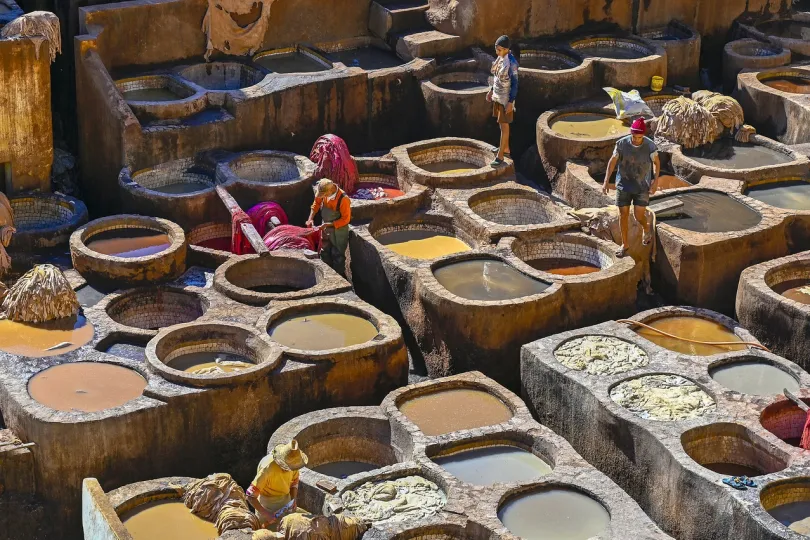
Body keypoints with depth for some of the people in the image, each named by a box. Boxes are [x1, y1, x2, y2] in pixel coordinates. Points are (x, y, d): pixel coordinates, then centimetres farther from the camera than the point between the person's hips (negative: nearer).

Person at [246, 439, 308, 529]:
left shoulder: (292, 463, -18)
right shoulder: (268, 468, -37)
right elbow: (251, 495, -33)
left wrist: (294, 500, -12)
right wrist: (267, 514, -34)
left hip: (286, 499, 5)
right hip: (267, 501, -5)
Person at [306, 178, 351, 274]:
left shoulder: (343, 199, -33)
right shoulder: (323, 192, -15)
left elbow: (345, 219, -25)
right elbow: (316, 203, 6)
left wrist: (329, 224, -27)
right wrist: (311, 218, -5)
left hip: (339, 230, -7)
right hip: (326, 228, 7)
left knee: (337, 255, 6)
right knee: (325, 252, 20)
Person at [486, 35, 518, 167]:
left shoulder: (511, 63, -22)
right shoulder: (500, 58, 2)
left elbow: (514, 83, -19)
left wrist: (511, 102, -20)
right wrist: (491, 90, 20)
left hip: (506, 98, -8)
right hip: (497, 96, 8)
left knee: (504, 126, -2)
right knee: (501, 124, 18)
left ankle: (500, 156, 2)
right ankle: (506, 149, 32)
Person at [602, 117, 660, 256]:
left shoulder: (650, 145, -16)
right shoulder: (622, 143, -15)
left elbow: (657, 163, 0)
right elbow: (612, 161, -5)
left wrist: (655, 182, -7)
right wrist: (606, 182, -9)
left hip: (642, 186, -1)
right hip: (624, 184, 1)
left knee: (639, 215, -4)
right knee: (623, 214, 4)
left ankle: (646, 229, 32)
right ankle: (625, 244, 21)